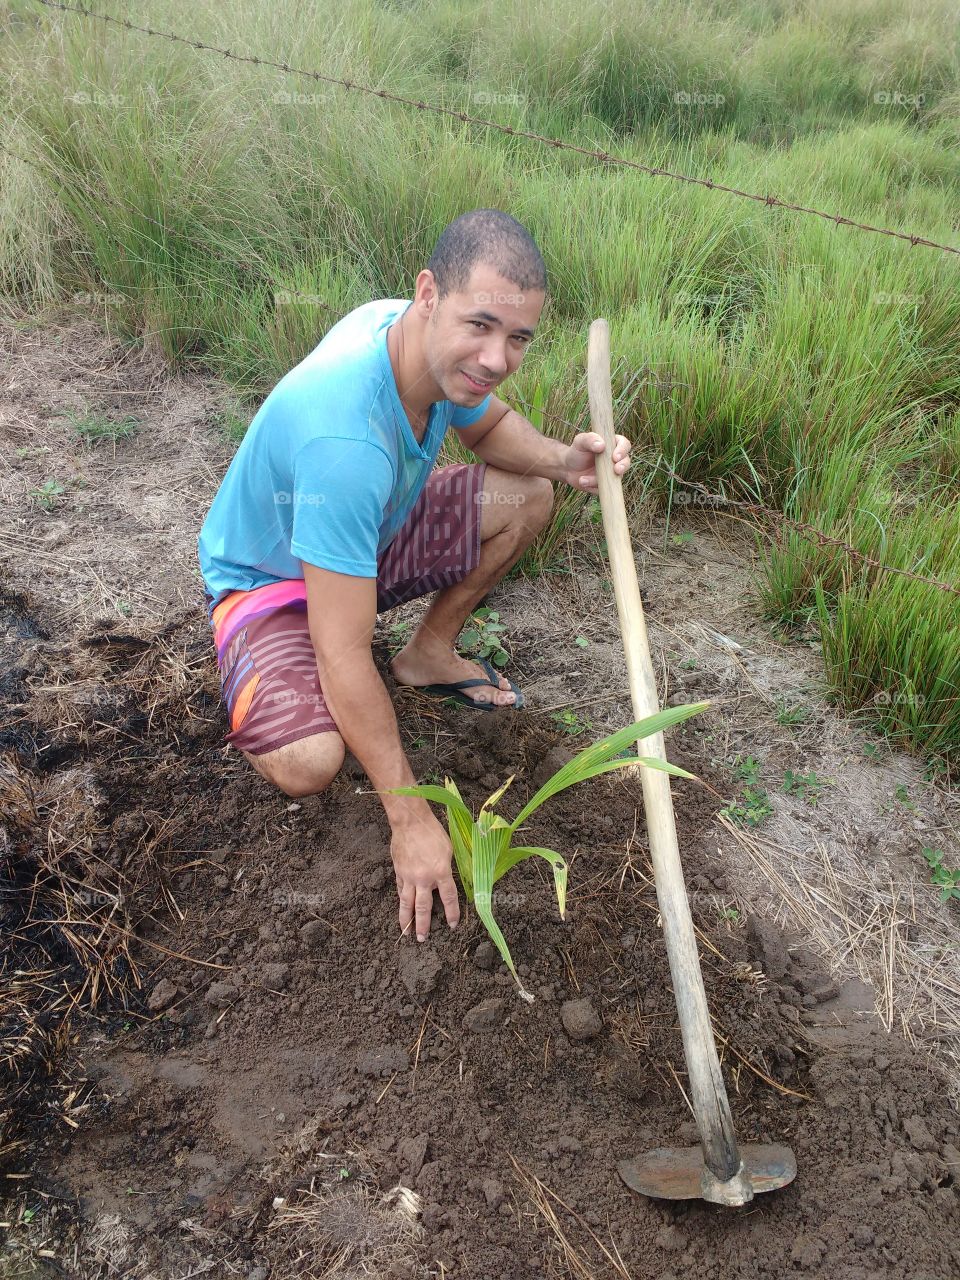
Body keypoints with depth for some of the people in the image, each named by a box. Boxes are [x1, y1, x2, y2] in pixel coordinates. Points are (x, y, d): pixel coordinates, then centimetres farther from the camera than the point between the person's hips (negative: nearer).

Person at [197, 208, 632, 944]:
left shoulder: (432, 343, -17)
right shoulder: (344, 437, -42)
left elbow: (489, 426, 8)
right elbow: (343, 654, -38)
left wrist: (562, 459, -16)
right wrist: (411, 820, -31)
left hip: (370, 534, 8)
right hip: (270, 575, -7)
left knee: (528, 495, -1)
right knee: (310, 762, -32)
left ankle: (429, 655, 14)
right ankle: (265, 682, 5)